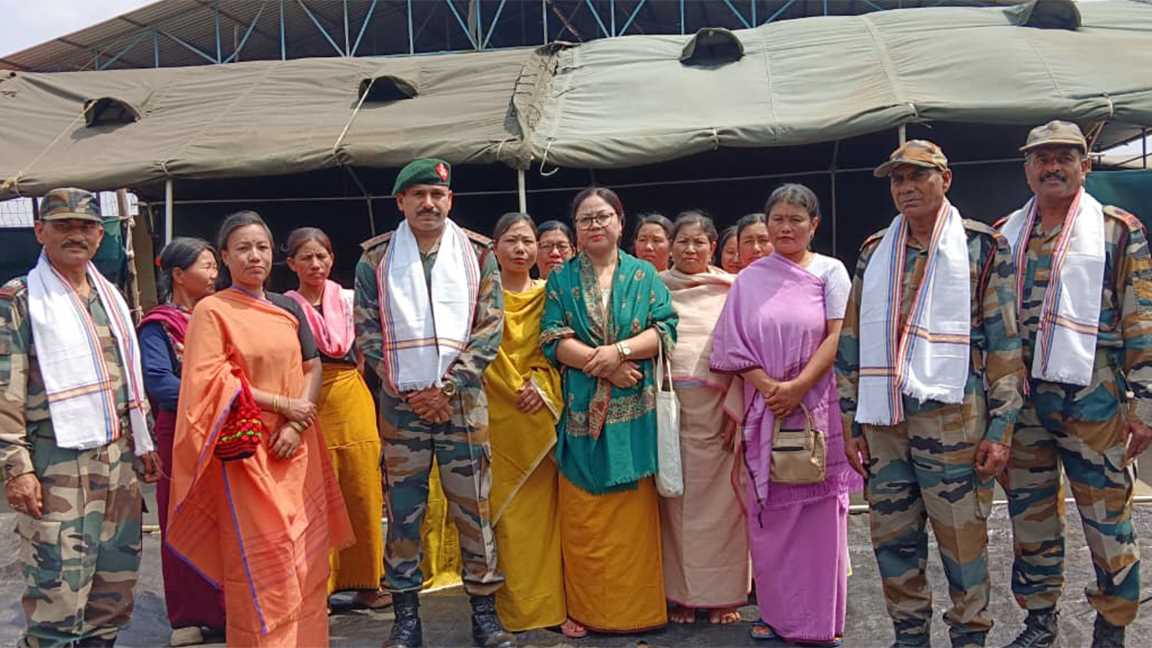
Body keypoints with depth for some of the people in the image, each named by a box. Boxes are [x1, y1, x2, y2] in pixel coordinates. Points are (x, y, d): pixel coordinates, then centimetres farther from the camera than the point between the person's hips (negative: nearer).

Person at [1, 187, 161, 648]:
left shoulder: (110, 297, 16)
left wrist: (143, 443, 19)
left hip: (118, 461, 6)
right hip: (56, 466, -6)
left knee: (115, 591, 13)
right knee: (58, 597, -4)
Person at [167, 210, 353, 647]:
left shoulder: (289, 308, 12)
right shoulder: (212, 310, -3)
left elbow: (313, 368, 8)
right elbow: (212, 382, -10)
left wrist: (295, 424, -8)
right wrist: (283, 405, -12)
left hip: (297, 448, 5)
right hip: (246, 449, -5)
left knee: (306, 555, 6)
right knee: (261, 563, -2)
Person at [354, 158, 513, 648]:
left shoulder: (477, 254, 4)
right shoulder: (376, 258, 4)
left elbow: (490, 328, -1)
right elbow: (367, 333, 1)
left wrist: (446, 388, -10)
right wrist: (409, 391, -7)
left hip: (463, 400, 0)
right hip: (401, 403, 0)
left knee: (474, 510, 3)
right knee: (403, 512, 5)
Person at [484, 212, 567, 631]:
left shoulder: (548, 294, 11)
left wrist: (540, 383, -8)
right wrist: (516, 389, -11)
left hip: (542, 413, 2)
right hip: (499, 414, -2)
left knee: (543, 506, 3)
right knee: (505, 509, -1)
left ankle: (547, 604, 11)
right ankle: (513, 608, 7)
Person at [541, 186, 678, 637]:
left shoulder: (644, 274, 9)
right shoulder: (561, 280, 10)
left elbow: (666, 330, 0)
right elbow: (552, 340, -1)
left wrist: (619, 350, -15)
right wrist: (600, 363, -13)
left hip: (634, 411, 0)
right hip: (581, 410, 1)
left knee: (634, 511, 1)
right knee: (582, 513, 2)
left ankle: (638, 609, 12)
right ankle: (584, 609, 12)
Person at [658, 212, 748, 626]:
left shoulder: (732, 290, 8)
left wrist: (736, 409, -6)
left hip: (718, 405, 0)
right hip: (670, 405, 1)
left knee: (719, 498, 2)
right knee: (676, 500, 3)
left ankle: (721, 594, 13)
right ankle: (680, 593, 14)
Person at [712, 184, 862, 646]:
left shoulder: (830, 271, 4)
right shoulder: (749, 279, 9)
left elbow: (838, 336, -5)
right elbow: (735, 345, 4)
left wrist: (797, 387, -14)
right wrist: (770, 388, -10)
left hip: (819, 408, -2)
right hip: (766, 409, 2)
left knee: (820, 511, 1)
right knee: (770, 512, 5)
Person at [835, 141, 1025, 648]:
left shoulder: (982, 247, 1)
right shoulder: (874, 252, 12)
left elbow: (1005, 341, -2)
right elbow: (852, 340, 13)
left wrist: (1000, 427, -7)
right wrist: (852, 422, 10)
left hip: (951, 417, -4)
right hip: (882, 421, 4)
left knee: (962, 539, 3)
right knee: (892, 539, 10)